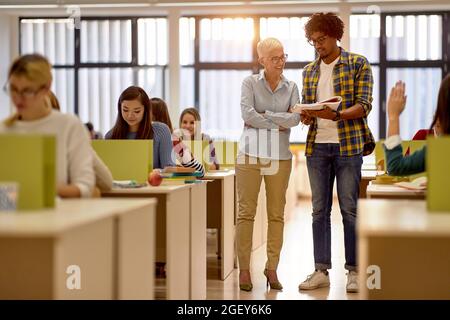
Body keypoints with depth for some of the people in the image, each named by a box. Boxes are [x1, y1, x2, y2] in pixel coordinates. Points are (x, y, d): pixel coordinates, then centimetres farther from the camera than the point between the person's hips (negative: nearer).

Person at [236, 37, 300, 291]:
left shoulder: (291, 87, 9)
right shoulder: (250, 83, 2)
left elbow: (295, 118, -5)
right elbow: (247, 113, -11)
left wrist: (264, 115, -10)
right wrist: (278, 124, -7)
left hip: (280, 157, 3)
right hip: (250, 154, -2)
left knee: (277, 214, 4)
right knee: (246, 212, -2)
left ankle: (272, 268, 11)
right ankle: (244, 269, 3)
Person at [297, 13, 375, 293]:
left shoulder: (358, 64, 1)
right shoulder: (309, 71, 15)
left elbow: (364, 105, -7)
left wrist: (336, 114, -24)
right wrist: (306, 116, -6)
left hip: (348, 144, -4)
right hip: (317, 146, 4)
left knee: (349, 209, -1)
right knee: (320, 210, 5)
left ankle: (354, 271, 6)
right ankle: (321, 271, 10)